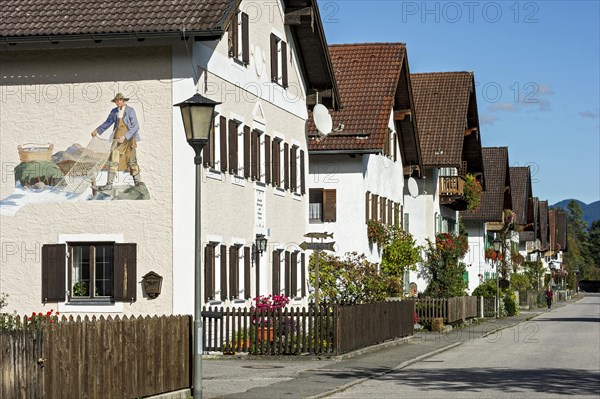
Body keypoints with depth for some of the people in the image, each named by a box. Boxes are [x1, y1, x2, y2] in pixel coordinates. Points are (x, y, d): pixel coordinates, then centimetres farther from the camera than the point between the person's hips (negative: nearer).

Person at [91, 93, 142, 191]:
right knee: (113, 158, -8)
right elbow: (108, 123, 20)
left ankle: (138, 181, 22)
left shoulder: (130, 111, -9)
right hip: (118, 138, 3)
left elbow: (135, 126, -16)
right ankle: (109, 184, -9)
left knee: (132, 161, 4)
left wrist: (125, 136, -24)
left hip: (129, 139, -3)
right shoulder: (114, 111, 6)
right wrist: (97, 130, 10)